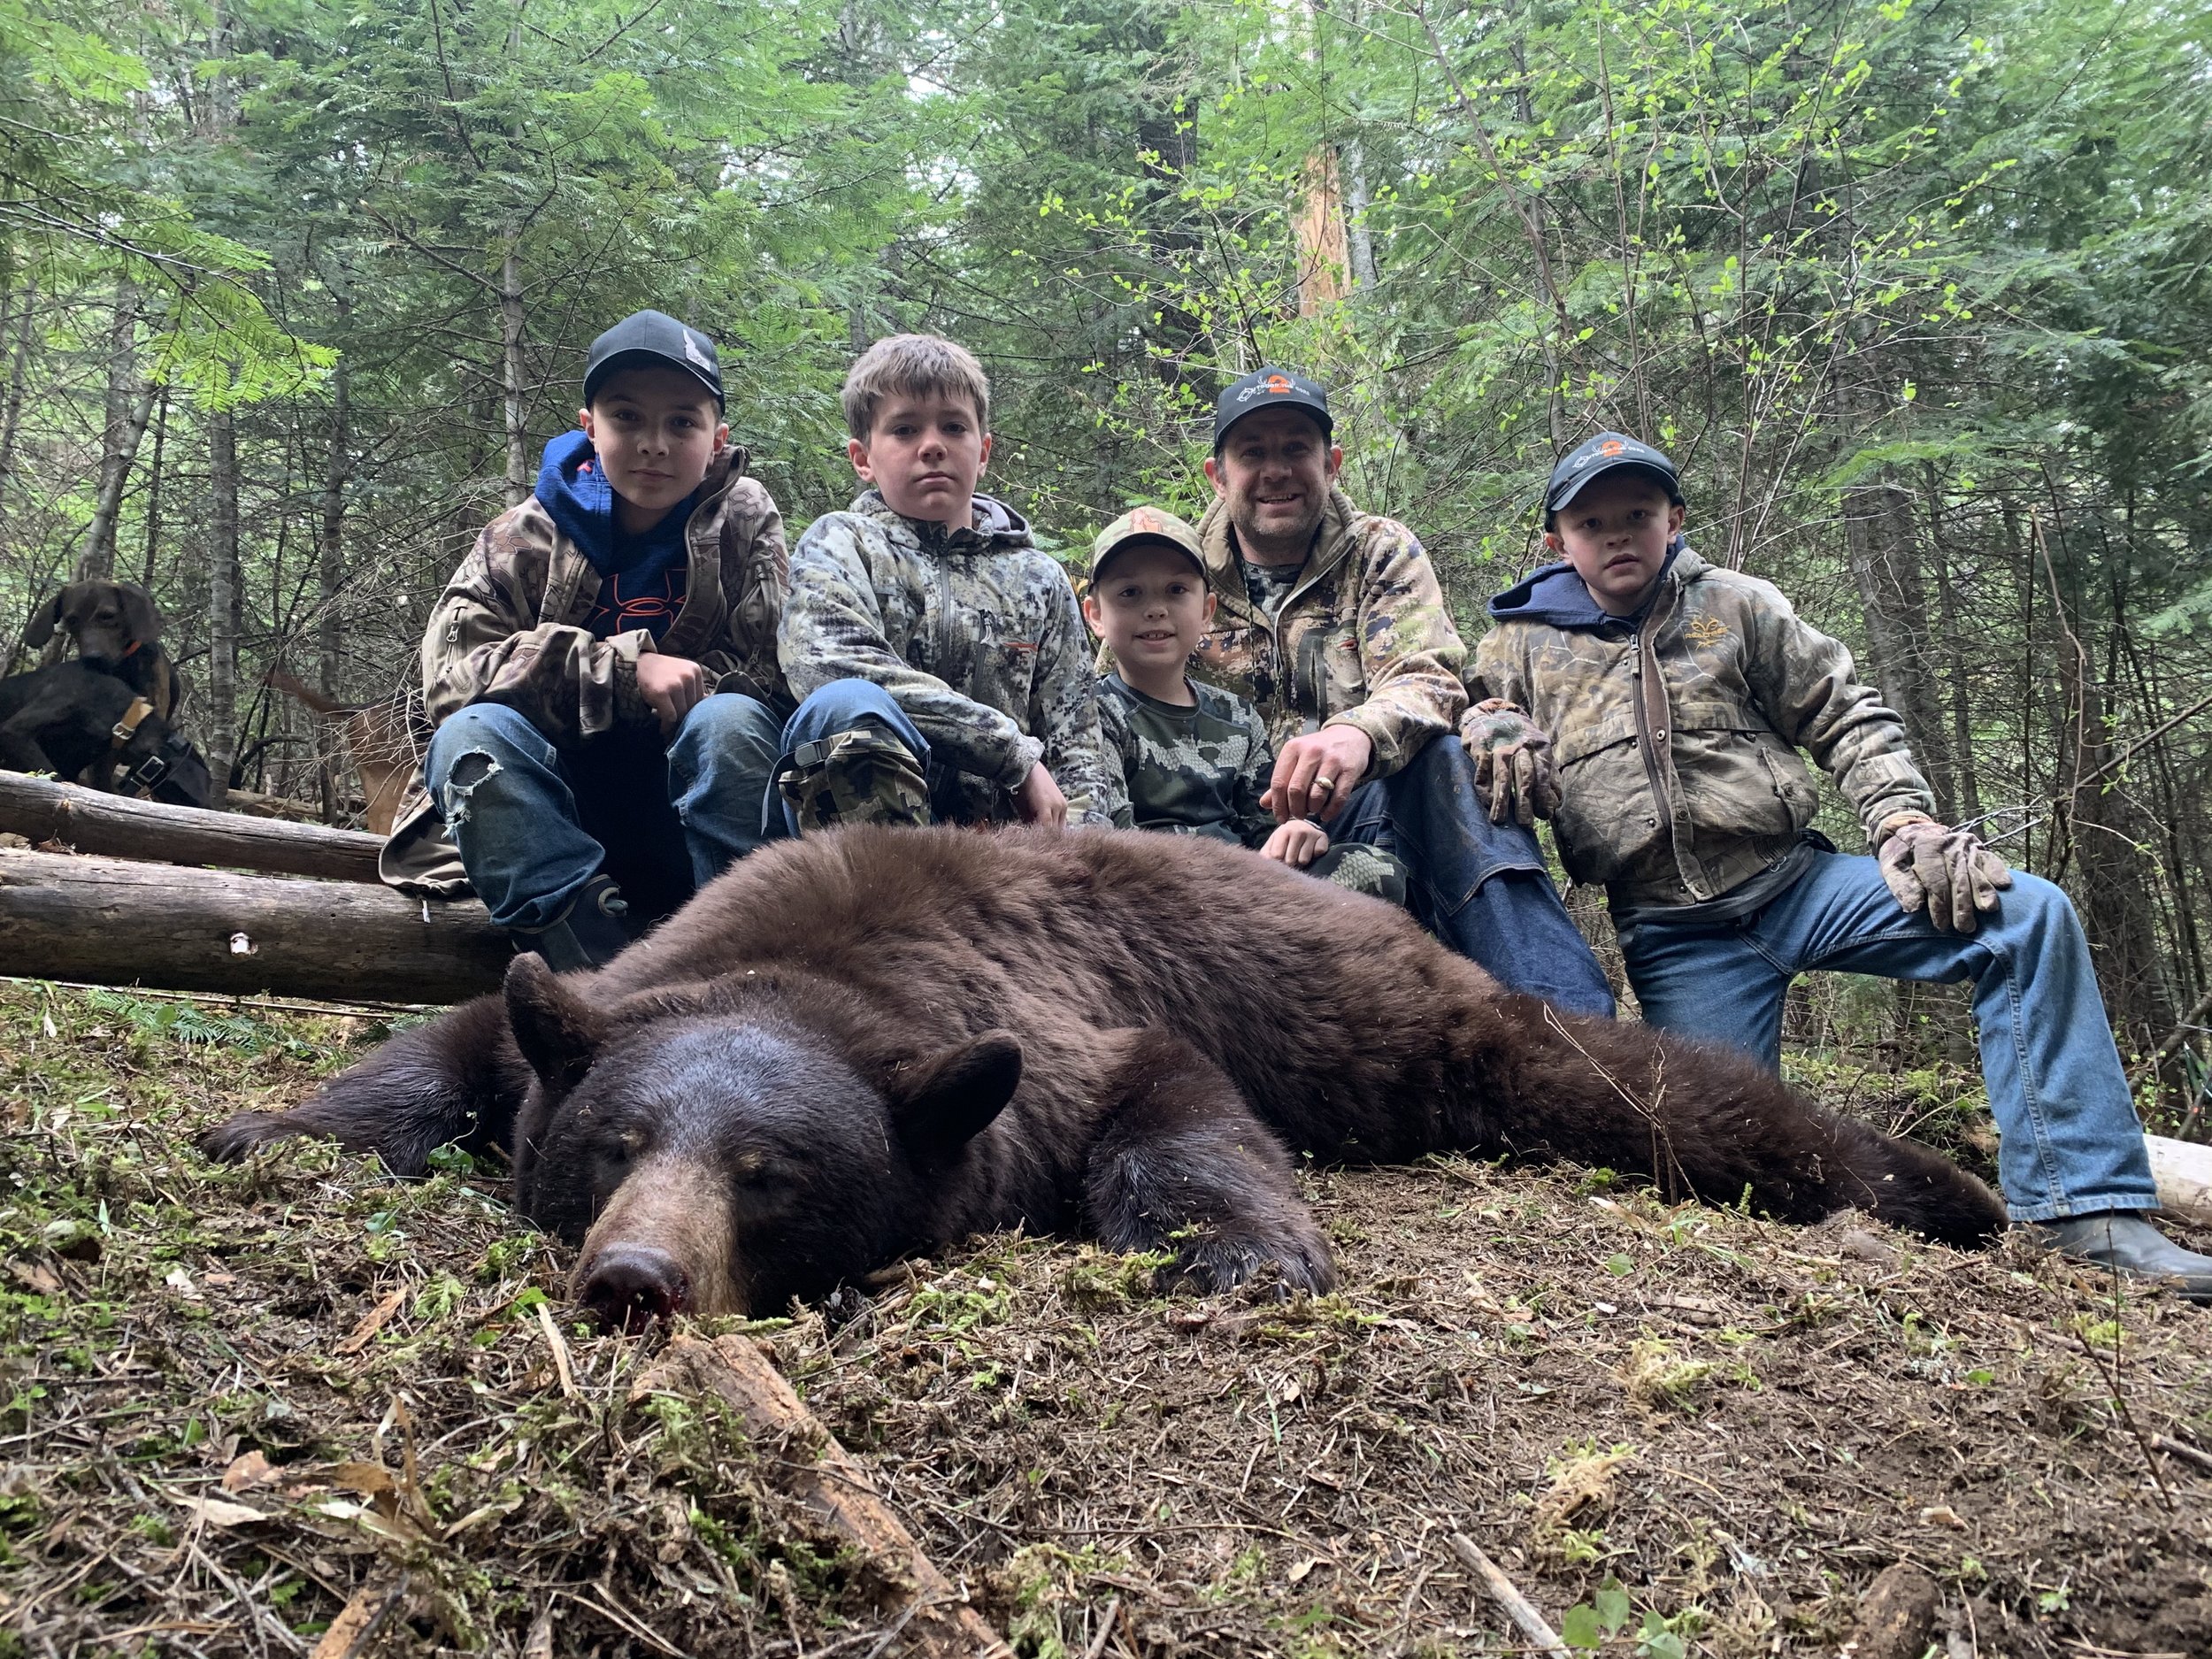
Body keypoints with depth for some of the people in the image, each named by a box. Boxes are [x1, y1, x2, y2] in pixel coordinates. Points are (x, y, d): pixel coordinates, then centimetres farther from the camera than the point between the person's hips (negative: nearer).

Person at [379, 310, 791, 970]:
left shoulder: (744, 521, 3)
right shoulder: (528, 536, 3)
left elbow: (779, 671, -7)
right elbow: (451, 666, -12)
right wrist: (626, 668, -22)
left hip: (699, 815, -1)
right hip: (561, 816, 1)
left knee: (730, 721, -30)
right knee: (471, 735, -26)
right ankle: (596, 960, -37)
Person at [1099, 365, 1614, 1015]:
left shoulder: (1383, 552, 8)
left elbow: (1427, 679, -11)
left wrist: (1361, 731, -36)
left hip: (1360, 810, 0)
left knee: (1445, 759, -34)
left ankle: (1567, 1014, -37)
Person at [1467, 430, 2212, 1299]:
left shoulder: (1737, 607, 9)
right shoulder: (1523, 646, 7)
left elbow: (1849, 719, 9)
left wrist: (1904, 819, -8)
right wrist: (1489, 733, -17)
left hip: (1794, 881, 2)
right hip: (1673, 935, -1)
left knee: (2027, 915, -19)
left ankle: (2084, 1209, -14)